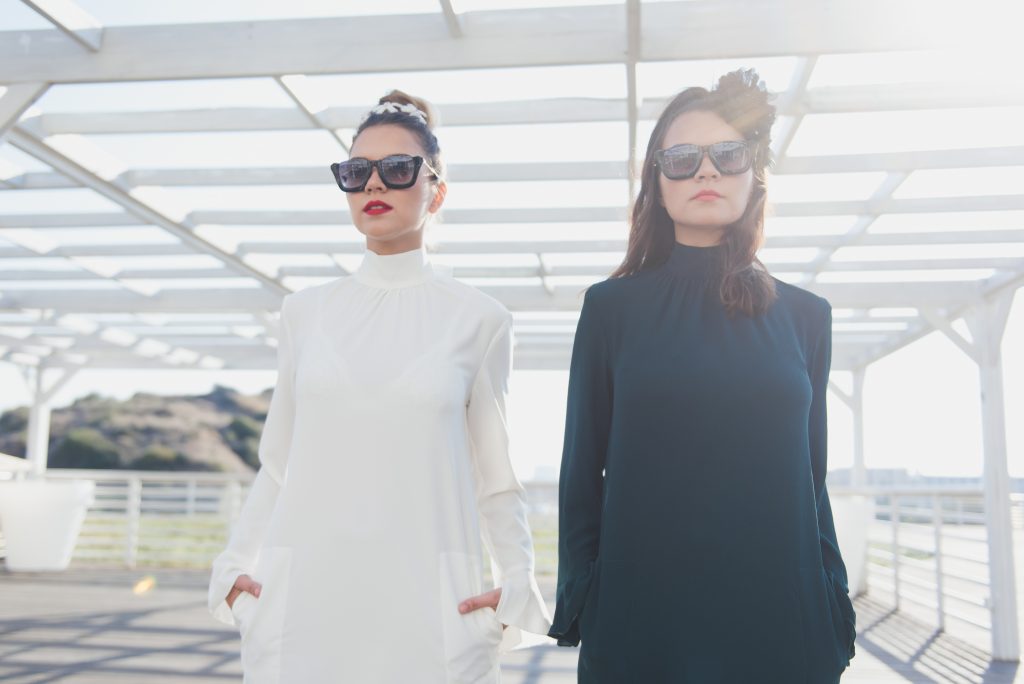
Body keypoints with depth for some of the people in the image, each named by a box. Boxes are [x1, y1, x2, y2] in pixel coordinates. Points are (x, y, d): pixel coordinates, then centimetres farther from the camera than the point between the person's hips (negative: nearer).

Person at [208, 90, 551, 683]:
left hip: (425, 605, -2)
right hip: (300, 600, 2)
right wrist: (236, 568, 4)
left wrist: (517, 585, -5)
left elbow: (494, 475, 5)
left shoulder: (479, 318, 2)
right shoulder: (306, 311, 8)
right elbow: (278, 464, 12)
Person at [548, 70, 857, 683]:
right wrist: (579, 606, -2)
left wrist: (837, 608, 7)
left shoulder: (806, 315, 7)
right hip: (640, 613, -1)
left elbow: (812, 475, 10)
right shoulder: (613, 307, 1)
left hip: (783, 614, 2)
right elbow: (583, 466, 2)